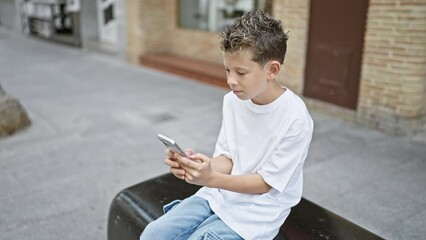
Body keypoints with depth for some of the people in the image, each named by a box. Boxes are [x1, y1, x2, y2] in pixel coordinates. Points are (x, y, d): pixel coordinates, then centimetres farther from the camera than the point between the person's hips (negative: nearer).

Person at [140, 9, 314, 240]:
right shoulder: (232, 100, -3)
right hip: (221, 193, 5)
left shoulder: (295, 119, -21)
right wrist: (193, 166, -18)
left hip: (258, 210, -5)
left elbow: (265, 183, -15)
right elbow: (227, 159, 2)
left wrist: (212, 179, -28)